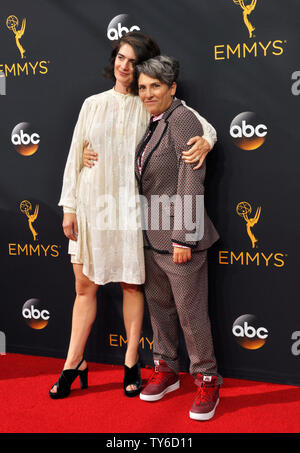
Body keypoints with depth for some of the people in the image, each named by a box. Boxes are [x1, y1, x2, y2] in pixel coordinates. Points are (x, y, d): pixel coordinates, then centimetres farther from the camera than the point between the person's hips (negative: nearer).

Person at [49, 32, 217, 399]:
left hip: (129, 204, -2)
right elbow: (75, 155, 8)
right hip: (92, 203, 2)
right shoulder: (93, 104, 9)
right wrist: (69, 206, 4)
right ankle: (74, 363, 19)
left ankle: (131, 364, 19)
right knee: (85, 285, 7)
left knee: (131, 284, 5)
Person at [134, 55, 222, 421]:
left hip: (179, 235, -9)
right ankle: (166, 370, 32)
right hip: (152, 235, 9)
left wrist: (183, 237, -21)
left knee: (190, 311, 0)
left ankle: (207, 380, 16)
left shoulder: (182, 119, -13)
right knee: (158, 304, 16)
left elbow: (191, 181, -19)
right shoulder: (152, 124, 13)